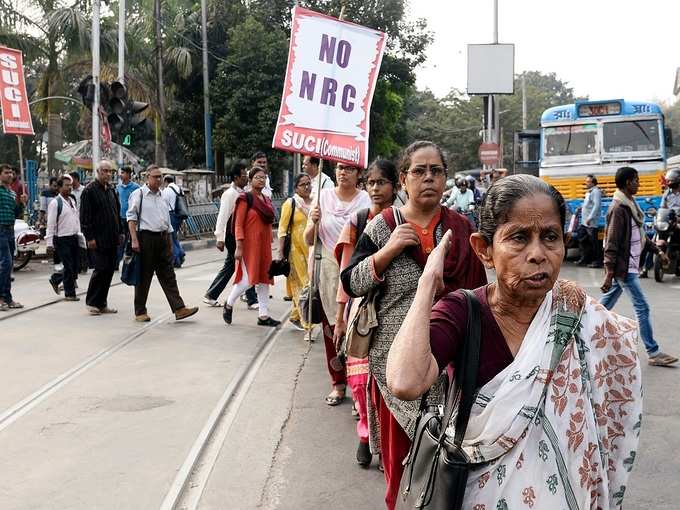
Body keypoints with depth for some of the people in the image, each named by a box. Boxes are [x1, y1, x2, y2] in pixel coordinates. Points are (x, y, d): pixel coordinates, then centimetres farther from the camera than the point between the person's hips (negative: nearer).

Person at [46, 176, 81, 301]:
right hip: (62, 239, -7)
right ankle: (69, 294, 11)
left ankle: (55, 279, 31)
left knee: (76, 266, 9)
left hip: (74, 238, 7)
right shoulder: (55, 203, -10)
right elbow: (51, 224, -11)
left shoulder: (72, 201, 12)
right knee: (69, 267, -2)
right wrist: (50, 243, -14)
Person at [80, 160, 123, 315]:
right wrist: (89, 237, -15)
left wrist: (120, 232, 16)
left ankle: (101, 303, 15)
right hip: (98, 239, -7)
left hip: (112, 239, 7)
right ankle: (91, 302, 6)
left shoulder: (111, 189, 15)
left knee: (110, 269, 7)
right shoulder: (89, 190, -8)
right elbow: (85, 216, -11)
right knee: (101, 269, -8)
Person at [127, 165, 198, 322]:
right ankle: (140, 312, 13)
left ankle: (179, 309, -2)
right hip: (146, 237, -5)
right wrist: (134, 240, -14)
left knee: (168, 275, 2)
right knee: (144, 276, 3)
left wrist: (170, 240, 18)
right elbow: (131, 218, -6)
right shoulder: (138, 194, -2)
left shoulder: (162, 195, 16)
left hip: (163, 238, 5)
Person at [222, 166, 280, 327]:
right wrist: (239, 247, -18)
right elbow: (238, 224, -11)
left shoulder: (267, 200, 15)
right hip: (250, 243, -7)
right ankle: (229, 304, 13)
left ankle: (263, 315, 11)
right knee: (248, 279, -10)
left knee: (263, 278, 7)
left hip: (264, 244, 8)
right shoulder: (245, 198, -7)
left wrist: (269, 244, 16)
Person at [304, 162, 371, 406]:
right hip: (330, 271, 2)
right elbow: (309, 241, 7)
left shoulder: (368, 200, 0)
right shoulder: (323, 197, 5)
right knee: (332, 329, 7)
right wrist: (313, 223, -11)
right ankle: (338, 383, 20)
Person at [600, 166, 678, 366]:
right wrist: (609, 274, -23)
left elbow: (639, 235, 22)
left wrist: (657, 250, 19)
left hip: (629, 265, 9)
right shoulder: (619, 209, -17)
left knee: (606, 304, 14)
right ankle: (653, 353, 1)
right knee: (642, 308, -5)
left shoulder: (630, 204, 12)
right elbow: (611, 243, -20)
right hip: (623, 267, -9)